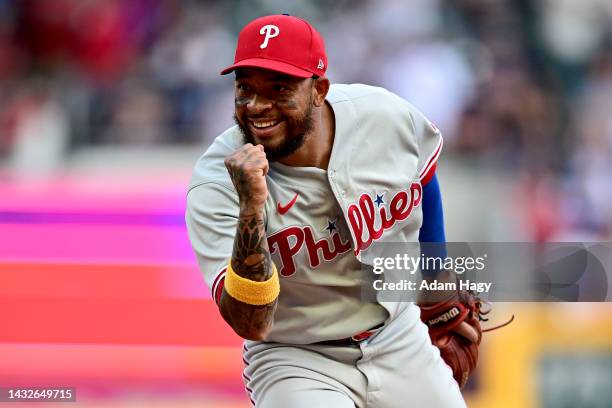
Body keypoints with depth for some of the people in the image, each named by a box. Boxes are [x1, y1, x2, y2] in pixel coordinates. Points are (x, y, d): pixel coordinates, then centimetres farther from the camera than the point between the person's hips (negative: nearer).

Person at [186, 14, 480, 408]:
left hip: (399, 342, 4)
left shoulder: (386, 116, -14)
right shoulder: (216, 184, -23)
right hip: (294, 359, -4)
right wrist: (251, 210, -44)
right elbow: (251, 324, -31)